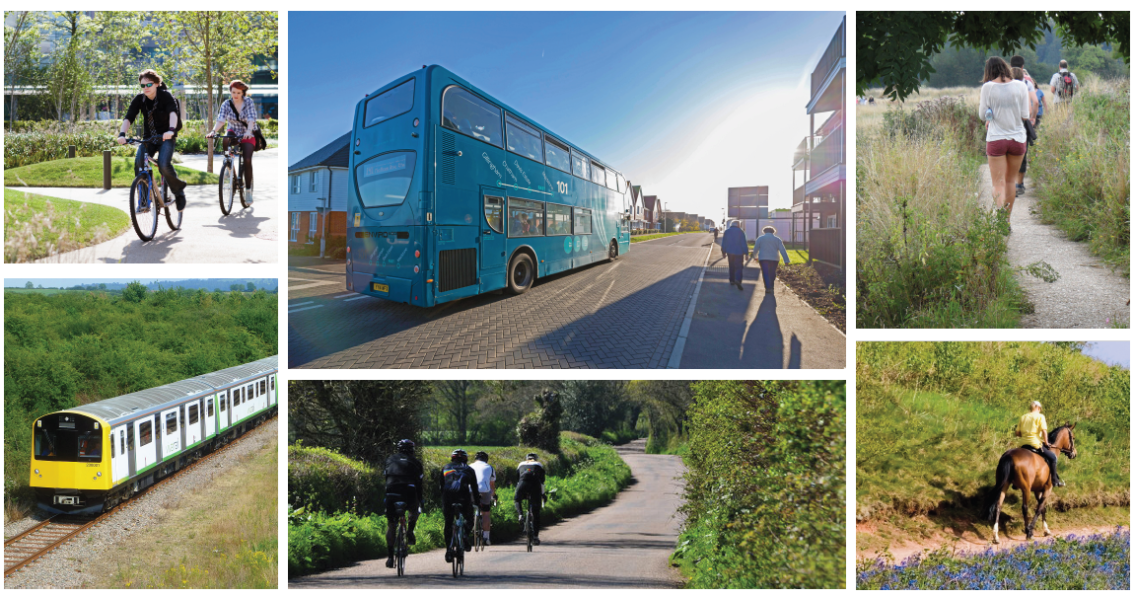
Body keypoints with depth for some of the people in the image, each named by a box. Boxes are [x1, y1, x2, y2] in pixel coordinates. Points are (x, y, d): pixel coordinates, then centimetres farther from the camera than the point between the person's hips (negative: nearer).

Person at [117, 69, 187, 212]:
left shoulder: (165, 96, -13)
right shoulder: (139, 99, -2)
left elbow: (173, 112, -30)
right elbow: (128, 118, -13)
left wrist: (171, 130, -49)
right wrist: (122, 134, -31)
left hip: (166, 137, -4)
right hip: (148, 138, 4)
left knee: (164, 165, -27)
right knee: (138, 162, -22)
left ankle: (179, 192, -1)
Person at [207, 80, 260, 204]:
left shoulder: (249, 102, -12)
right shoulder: (226, 105, -7)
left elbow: (251, 120, -25)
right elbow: (221, 120, -20)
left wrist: (248, 131, -46)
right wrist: (213, 131, -40)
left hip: (248, 135, -1)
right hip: (234, 133, 1)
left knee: (247, 160, -18)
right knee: (226, 140, -36)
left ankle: (248, 190, -7)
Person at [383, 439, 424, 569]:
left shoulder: (390, 459, 24)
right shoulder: (415, 462, 19)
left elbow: (384, 478, 23)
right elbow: (419, 484, 18)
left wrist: (384, 498, 28)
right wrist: (420, 502, 25)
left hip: (391, 493, 1)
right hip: (408, 492, -1)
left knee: (390, 525, 10)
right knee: (413, 511, 33)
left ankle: (390, 556, 4)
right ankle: (410, 532, 10)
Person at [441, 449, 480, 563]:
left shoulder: (446, 468, 25)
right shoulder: (469, 470, 22)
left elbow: (441, 486, 25)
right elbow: (474, 488, 22)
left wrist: (442, 502, 32)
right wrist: (478, 502, 30)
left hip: (448, 496, 1)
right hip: (464, 497, -1)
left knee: (448, 523, 12)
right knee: (468, 519, 20)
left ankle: (449, 549, 2)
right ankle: (466, 533, -9)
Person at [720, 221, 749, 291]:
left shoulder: (727, 232, 5)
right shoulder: (740, 232, -6)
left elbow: (724, 243, 8)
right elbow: (744, 243, -8)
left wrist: (723, 252, 16)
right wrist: (746, 253, -4)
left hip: (730, 252, 4)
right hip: (739, 252, -4)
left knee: (732, 267, 19)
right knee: (739, 267, -5)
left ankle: (732, 280, 23)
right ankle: (738, 280, -26)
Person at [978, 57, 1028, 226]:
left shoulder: (988, 87, -7)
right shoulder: (1020, 86, -1)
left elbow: (983, 115, -1)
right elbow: (1025, 115, 0)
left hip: (996, 139, -2)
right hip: (1017, 138, 2)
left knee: (999, 183, -1)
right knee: (1010, 180, 16)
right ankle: (1007, 220, 24)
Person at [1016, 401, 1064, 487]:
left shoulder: (1023, 417, 12)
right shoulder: (1040, 416, -3)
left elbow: (1018, 433, 10)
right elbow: (1044, 431, -13)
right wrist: (1046, 443, -3)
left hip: (1024, 444, 6)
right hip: (1036, 444, -6)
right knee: (1053, 457, 7)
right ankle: (1055, 480, 4)